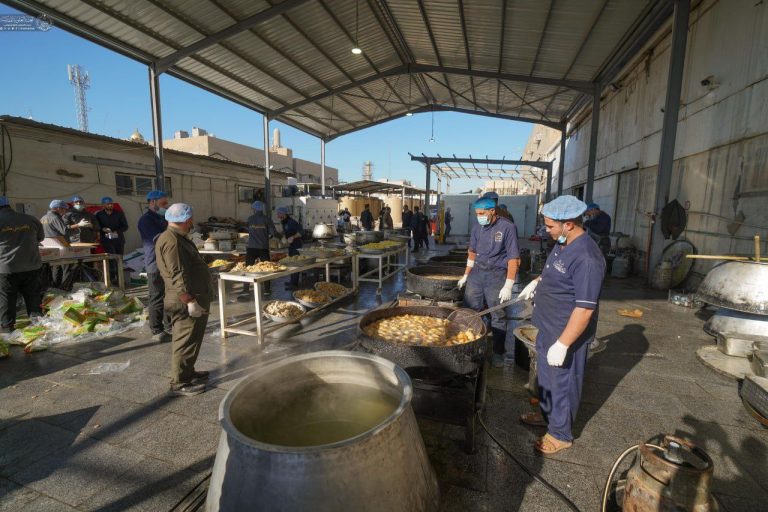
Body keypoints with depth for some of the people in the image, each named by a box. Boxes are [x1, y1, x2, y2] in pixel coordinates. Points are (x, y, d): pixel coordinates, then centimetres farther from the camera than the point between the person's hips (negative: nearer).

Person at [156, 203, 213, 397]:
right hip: (186, 302, -11)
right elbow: (178, 275, -23)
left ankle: (188, 372, 33)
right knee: (186, 341, -2)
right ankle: (179, 383, 9)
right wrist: (190, 301, -24)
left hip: (196, 297, 11)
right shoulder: (171, 241, -18)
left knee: (192, 339, 20)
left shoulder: (177, 238, 17)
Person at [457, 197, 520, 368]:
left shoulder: (507, 227, -13)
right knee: (470, 311, 11)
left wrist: (508, 285, -18)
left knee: (498, 316, 4)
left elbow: (514, 258, -14)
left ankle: (498, 352, 20)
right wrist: (465, 275, 17)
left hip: (497, 274, -5)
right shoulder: (477, 228, 4)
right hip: (477, 272, 5)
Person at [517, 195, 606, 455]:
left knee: (562, 384, 11)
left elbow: (585, 309, -28)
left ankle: (560, 434, 32)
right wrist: (537, 281, 7)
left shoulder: (586, 257, -28)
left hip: (567, 335, -9)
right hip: (548, 328, 9)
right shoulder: (563, 244, 2)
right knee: (546, 377, 25)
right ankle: (546, 413, 47)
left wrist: (562, 344, -26)